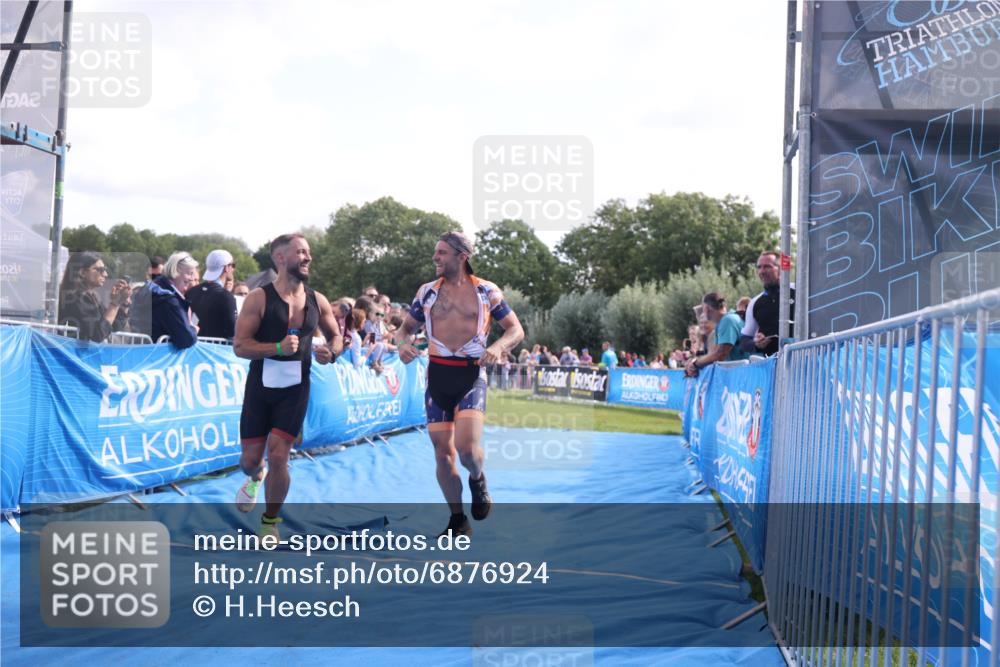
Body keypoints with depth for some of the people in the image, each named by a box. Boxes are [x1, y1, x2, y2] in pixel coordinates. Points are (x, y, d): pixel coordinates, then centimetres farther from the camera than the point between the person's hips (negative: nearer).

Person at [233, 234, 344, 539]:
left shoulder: (317, 301, 1)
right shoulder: (260, 298, -11)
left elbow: (336, 336, 15)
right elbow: (239, 346, -14)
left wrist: (331, 352, -8)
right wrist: (278, 347, -28)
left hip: (295, 389, 1)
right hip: (260, 387, -1)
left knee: (278, 457, -7)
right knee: (250, 459, 7)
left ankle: (270, 522, 13)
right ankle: (255, 477, 46)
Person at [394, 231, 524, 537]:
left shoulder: (486, 291, 1)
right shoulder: (427, 291, 7)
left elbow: (516, 329, 4)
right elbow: (405, 328, 15)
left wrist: (498, 347, -17)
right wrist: (402, 343, -9)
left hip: (472, 374, -3)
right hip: (438, 374, 3)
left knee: (467, 448, -20)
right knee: (443, 453, 4)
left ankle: (477, 479, 17)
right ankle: (458, 521, 19)